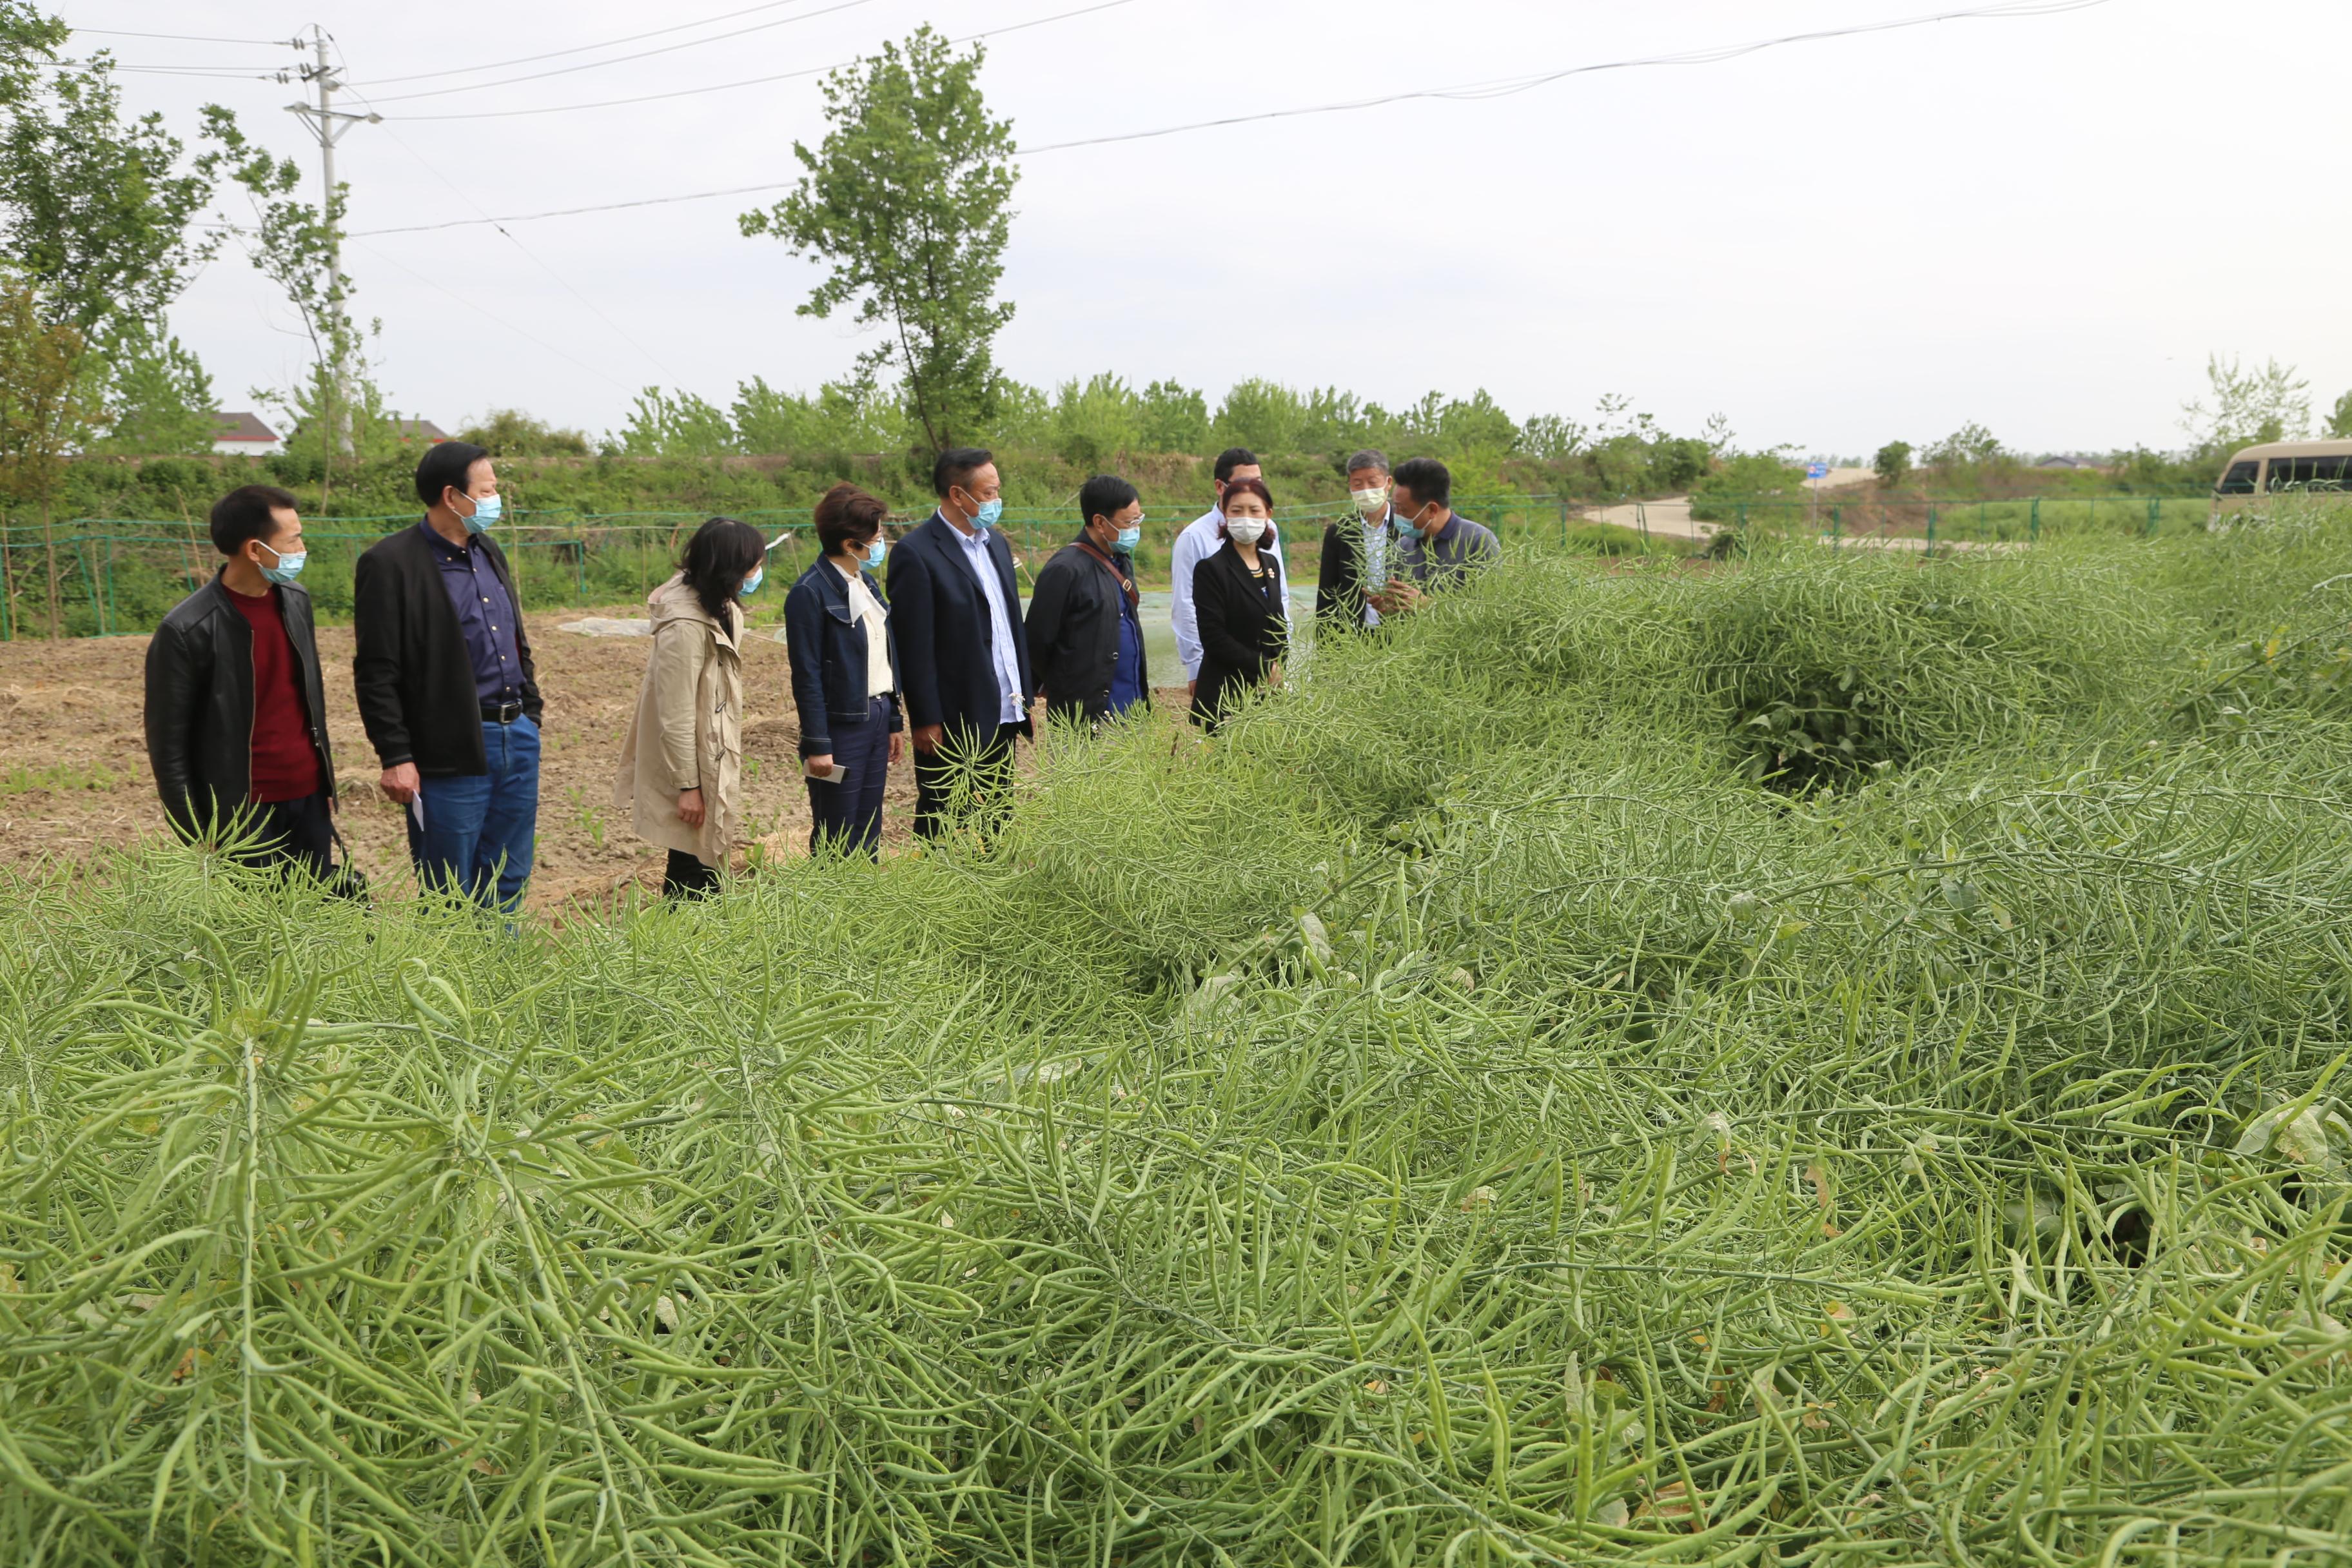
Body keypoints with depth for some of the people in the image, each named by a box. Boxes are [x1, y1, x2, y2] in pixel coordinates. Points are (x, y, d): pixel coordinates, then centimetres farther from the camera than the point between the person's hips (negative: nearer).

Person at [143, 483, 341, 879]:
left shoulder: (296, 601, 5)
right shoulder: (186, 631, -14)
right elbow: (168, 748, -9)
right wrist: (198, 839, -10)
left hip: (309, 801, 6)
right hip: (244, 816, -6)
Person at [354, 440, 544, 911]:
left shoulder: (489, 553, 14)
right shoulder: (390, 563, -10)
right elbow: (376, 674, -12)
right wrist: (395, 758, -15)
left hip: (518, 739, 7)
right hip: (452, 751, -7)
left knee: (507, 888, 14)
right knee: (451, 901, 3)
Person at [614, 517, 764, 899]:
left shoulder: (719, 608, 3)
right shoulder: (686, 627, -27)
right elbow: (675, 716, -23)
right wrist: (688, 786, -18)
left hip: (712, 764, 9)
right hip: (693, 769, -9)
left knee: (704, 867, 16)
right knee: (695, 872, -1)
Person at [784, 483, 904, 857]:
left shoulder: (867, 584, 11)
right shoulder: (811, 593, -14)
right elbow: (807, 676, -15)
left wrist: (895, 721, 15)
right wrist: (817, 745, -16)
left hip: (877, 719, 8)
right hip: (842, 725, -8)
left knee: (869, 835, 14)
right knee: (838, 843, 1)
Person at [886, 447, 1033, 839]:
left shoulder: (995, 543, 13)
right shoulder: (916, 553, -12)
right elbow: (914, 646, -14)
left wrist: (1026, 699, 15)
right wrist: (925, 720, -15)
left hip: (1003, 718, 8)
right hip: (953, 724, -7)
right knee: (945, 826, 3)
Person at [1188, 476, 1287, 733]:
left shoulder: (1271, 563, 14)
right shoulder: (1211, 569, -7)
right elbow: (1214, 638, -13)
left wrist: (1278, 669, 2)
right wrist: (1264, 669, -10)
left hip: (1269, 691, 6)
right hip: (1226, 695, -6)